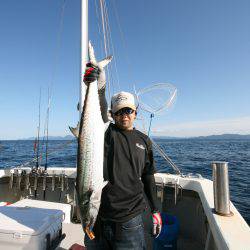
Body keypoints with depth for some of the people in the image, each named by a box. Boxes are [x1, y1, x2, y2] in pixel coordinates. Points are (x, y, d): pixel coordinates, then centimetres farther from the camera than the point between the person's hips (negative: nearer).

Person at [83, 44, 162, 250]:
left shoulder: (144, 140, 4)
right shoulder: (107, 132, -4)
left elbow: (148, 178, 8)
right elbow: (99, 114, -27)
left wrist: (155, 211, 8)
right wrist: (99, 88, -45)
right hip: (98, 215, -1)